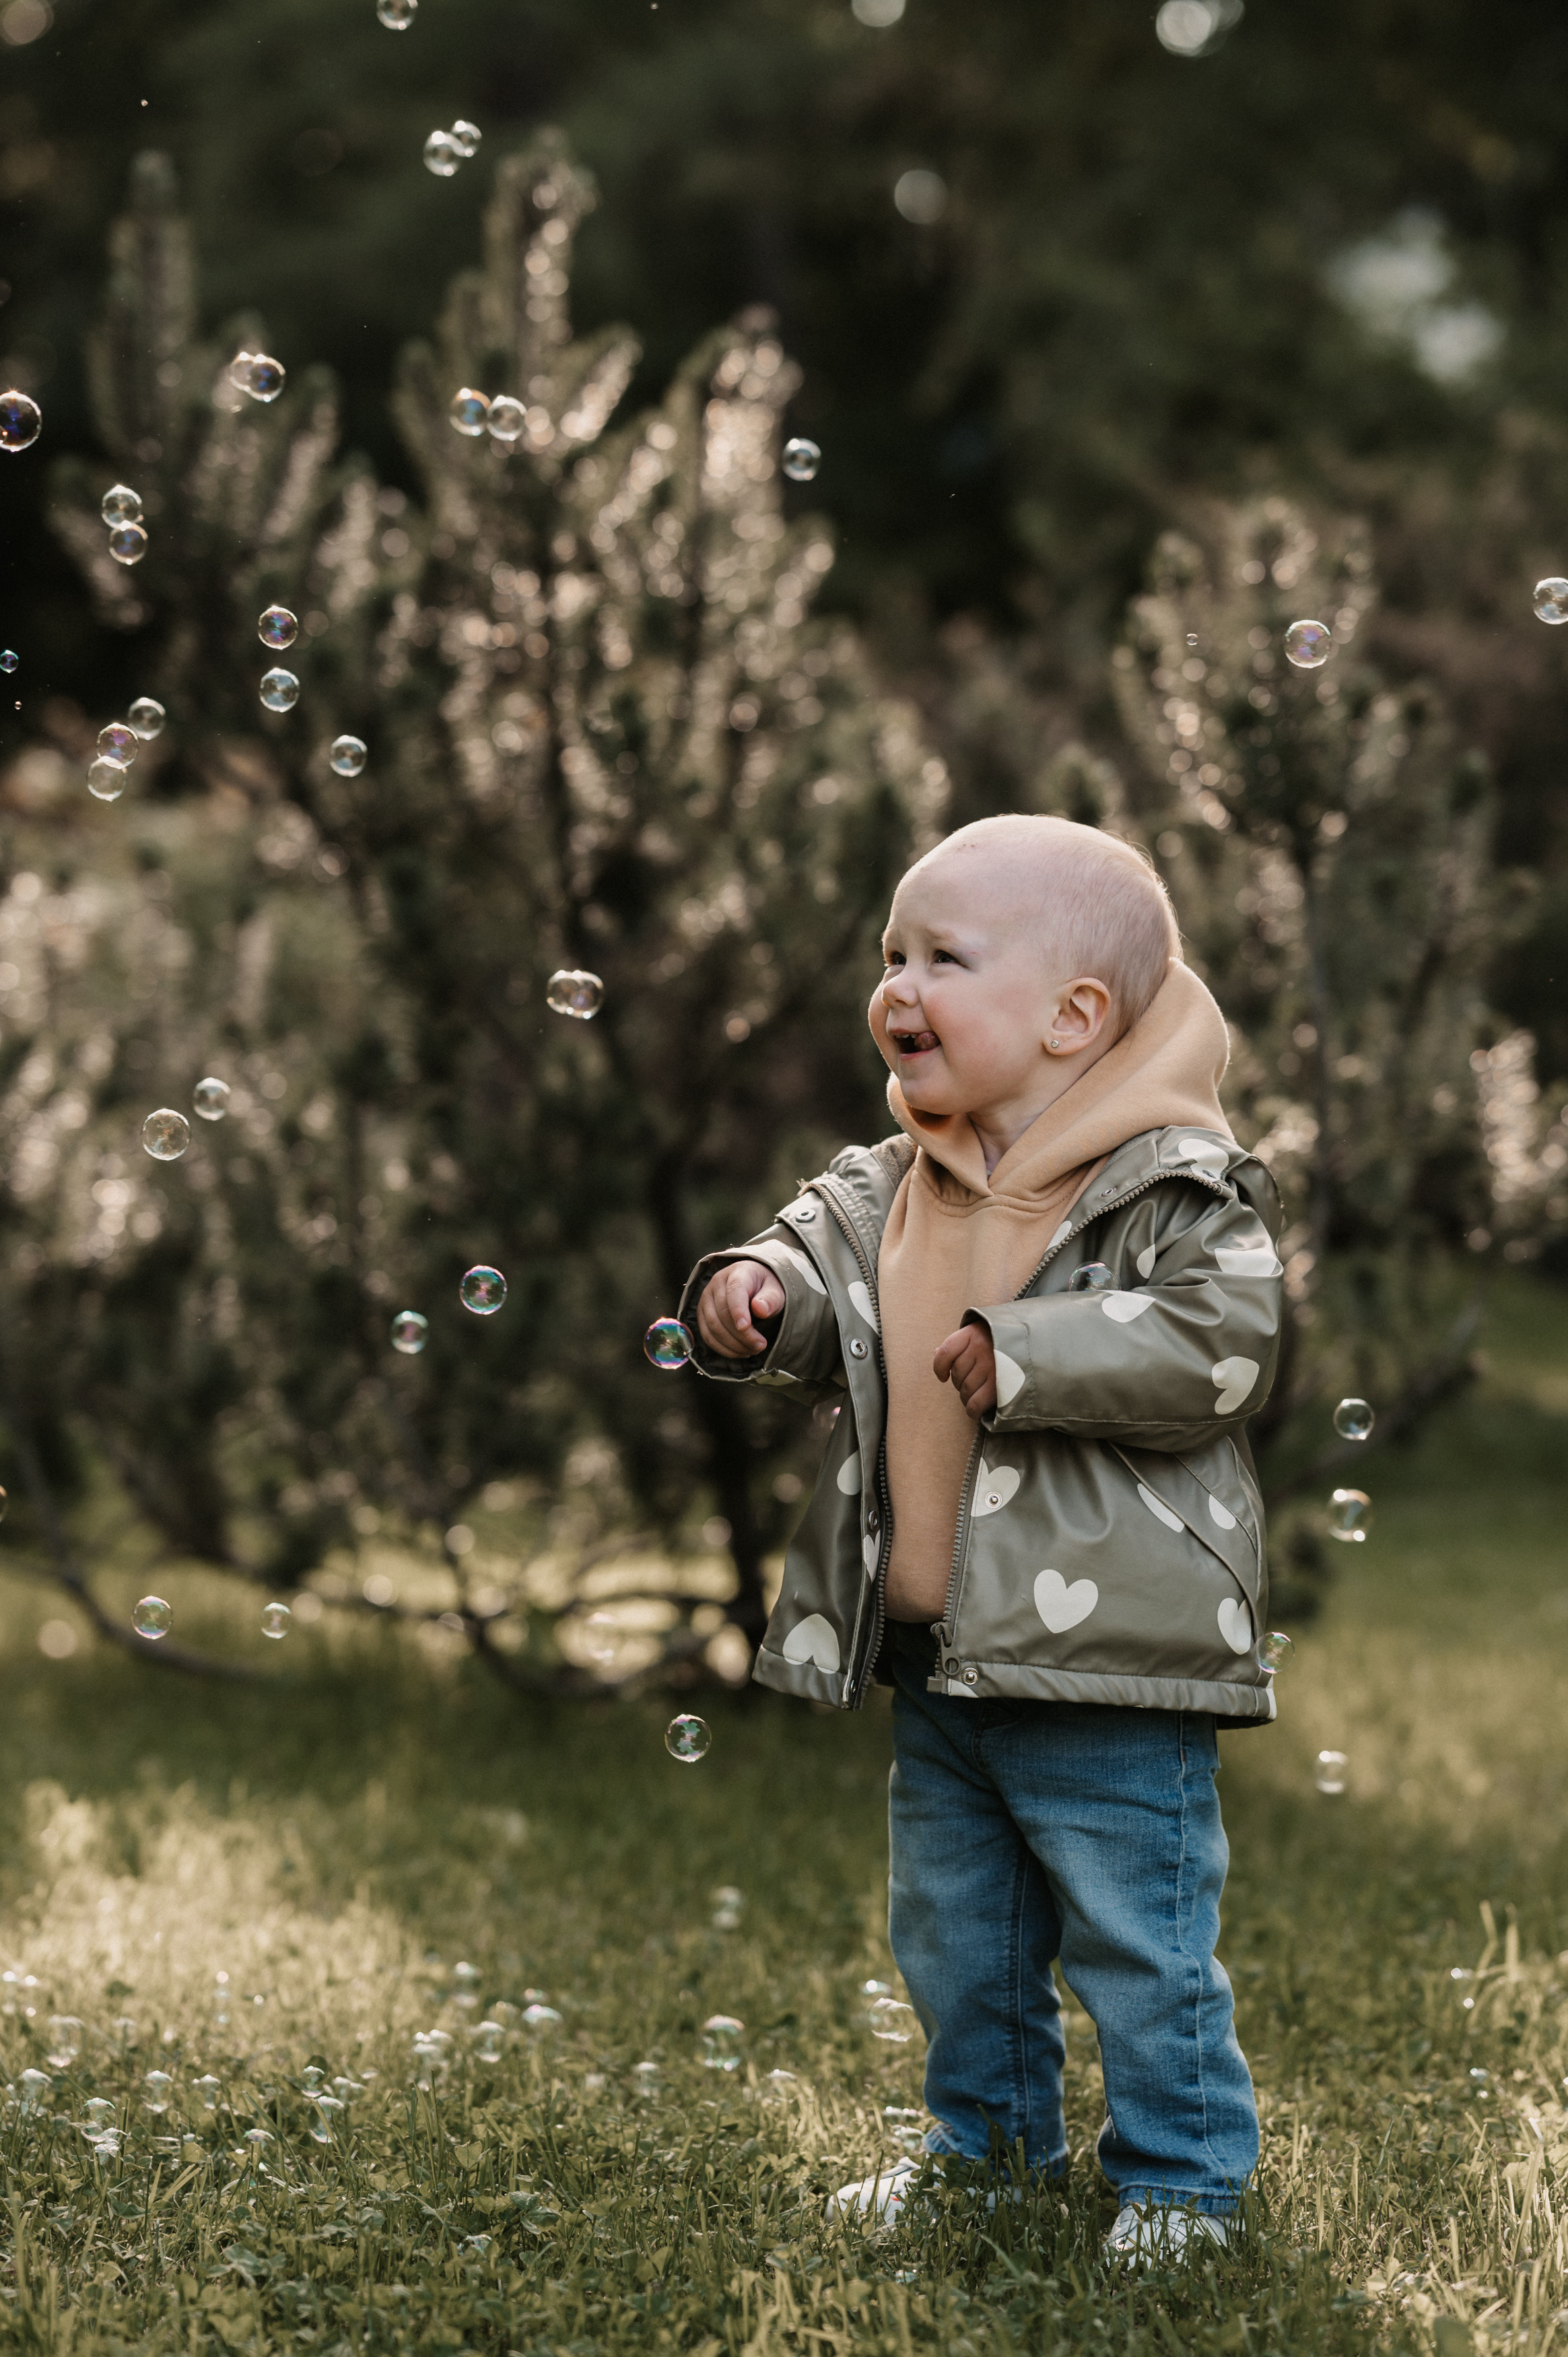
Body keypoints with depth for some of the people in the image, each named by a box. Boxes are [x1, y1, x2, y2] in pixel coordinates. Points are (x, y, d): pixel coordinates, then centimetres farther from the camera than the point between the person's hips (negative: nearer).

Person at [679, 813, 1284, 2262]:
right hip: (935, 1665, 7)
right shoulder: (891, 1188, 6)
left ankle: (1182, 2178, 21)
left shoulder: (1177, 1191, -14)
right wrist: (755, 1298, -8)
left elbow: (1221, 1348, -23)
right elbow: (824, 1263, 16)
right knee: (954, 1935, 21)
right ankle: (989, 2143, 40)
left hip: (1108, 1671, -7)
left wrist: (1020, 1354, -23)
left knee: (1140, 1942, 3)